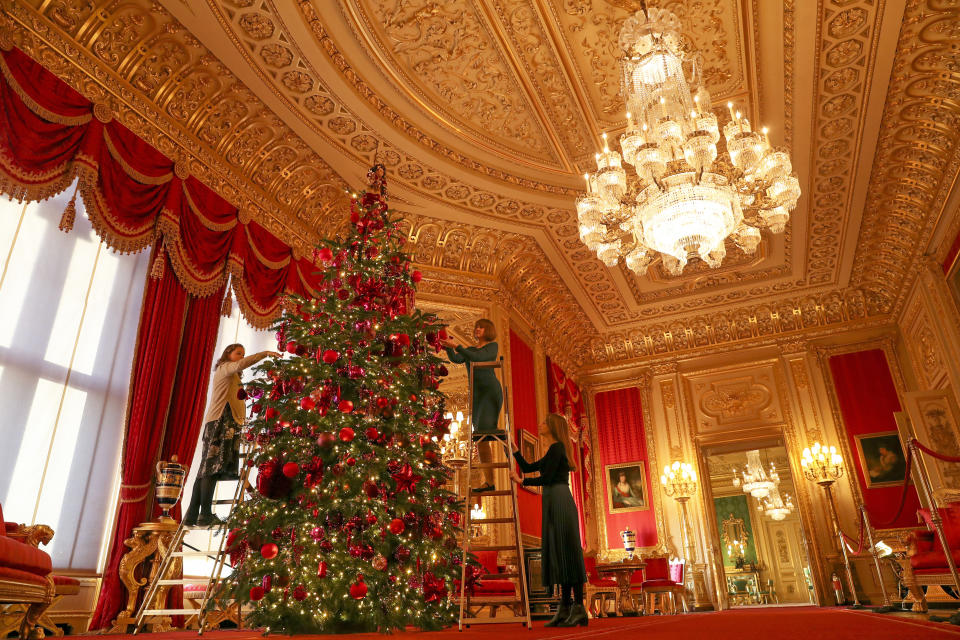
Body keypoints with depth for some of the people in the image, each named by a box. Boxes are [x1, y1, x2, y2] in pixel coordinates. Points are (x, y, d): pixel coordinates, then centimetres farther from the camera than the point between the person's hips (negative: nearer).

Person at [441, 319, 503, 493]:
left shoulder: (493, 346, 5)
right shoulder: (470, 349, 22)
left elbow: (478, 358, -13)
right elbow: (456, 359, 3)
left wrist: (457, 346, -16)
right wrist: (448, 347, -13)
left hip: (491, 390, -6)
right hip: (476, 393, 6)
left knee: (485, 428, -21)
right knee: (480, 437, 0)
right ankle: (489, 481, 1)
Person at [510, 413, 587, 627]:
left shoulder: (557, 447, -6)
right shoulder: (553, 451, 22)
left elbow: (546, 478, -13)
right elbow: (528, 468, 27)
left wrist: (521, 481, -4)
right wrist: (514, 449, 28)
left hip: (560, 502, -10)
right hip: (553, 504, 10)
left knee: (567, 552, -9)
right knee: (558, 554, 7)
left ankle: (579, 609, -8)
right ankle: (566, 608, 10)